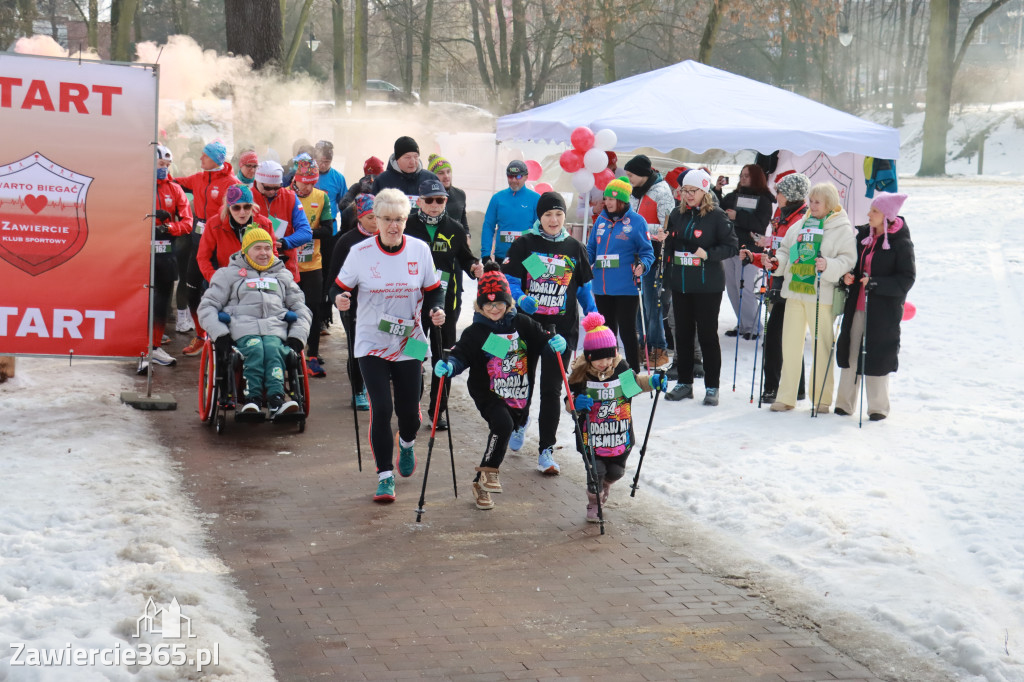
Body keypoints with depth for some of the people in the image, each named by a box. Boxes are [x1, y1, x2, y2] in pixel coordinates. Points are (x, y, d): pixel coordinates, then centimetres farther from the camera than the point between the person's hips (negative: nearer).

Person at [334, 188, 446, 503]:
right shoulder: (360, 252, -7)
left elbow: (433, 290, 8)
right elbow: (341, 287, 1)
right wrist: (339, 300, -22)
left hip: (409, 343, 2)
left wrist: (436, 310, -12)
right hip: (372, 344, -2)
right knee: (381, 408, -10)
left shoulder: (420, 250, -2)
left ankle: (407, 444, 42)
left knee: (409, 408, 5)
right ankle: (385, 475, 4)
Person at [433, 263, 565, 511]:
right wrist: (448, 365, -31)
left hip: (518, 396, 4)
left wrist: (554, 342, -17)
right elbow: (461, 355, -10)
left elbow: (542, 339, 5)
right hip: (489, 395, -4)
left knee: (500, 436, 11)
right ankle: (489, 470, -11)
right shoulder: (475, 332, -5)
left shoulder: (522, 324, 2)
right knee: (503, 424, -30)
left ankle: (481, 484, 28)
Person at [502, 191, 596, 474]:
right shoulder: (524, 244, -2)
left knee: (551, 389, -1)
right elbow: (509, 281, -5)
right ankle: (520, 422, 42)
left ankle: (546, 449, 5)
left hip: (562, 328, 1)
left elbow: (584, 288, 15)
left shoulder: (574, 248, 7)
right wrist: (521, 299, -25)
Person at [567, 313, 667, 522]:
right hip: (592, 439, -3)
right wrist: (576, 403, -30)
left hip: (620, 436, 3)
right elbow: (569, 403, -7)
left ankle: (604, 486, 50)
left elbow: (636, 381, 15)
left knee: (616, 471, 14)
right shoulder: (581, 376, -13)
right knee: (596, 472, -5)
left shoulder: (621, 369, -4)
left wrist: (652, 381, -3)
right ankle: (593, 503, 24)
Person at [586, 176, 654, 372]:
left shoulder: (636, 221, -6)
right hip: (602, 287, 6)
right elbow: (591, 248, 18)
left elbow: (647, 251, -4)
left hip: (626, 287, -6)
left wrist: (642, 265, -23)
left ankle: (634, 372, 8)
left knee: (627, 330, -1)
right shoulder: (601, 220, 10)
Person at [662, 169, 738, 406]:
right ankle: (684, 383, 20)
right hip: (680, 283, 5)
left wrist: (708, 254, -19)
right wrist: (666, 271, 11)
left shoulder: (716, 216, -6)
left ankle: (712, 387, 7)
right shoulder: (677, 215, 10)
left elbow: (732, 246, -7)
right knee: (682, 333, 9)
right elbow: (669, 244, 19)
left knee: (708, 334, -1)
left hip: (708, 286, -5)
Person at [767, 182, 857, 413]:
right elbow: (786, 250, 21)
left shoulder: (843, 228, -3)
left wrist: (829, 266, -25)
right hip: (794, 291, 6)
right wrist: (778, 262, 2)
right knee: (790, 344, 7)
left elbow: (848, 259, -9)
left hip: (820, 295, -5)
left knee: (822, 346, 1)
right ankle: (786, 397, 14)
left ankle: (822, 397, 13)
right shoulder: (801, 225, 15)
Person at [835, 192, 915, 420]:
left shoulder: (901, 244, -10)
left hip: (883, 310, -6)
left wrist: (875, 283, -22)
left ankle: (878, 407, 14)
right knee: (850, 352, 8)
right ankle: (844, 403, 18)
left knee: (877, 356, 0)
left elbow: (906, 280, -13)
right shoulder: (864, 235, 8)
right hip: (857, 305, 6)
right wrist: (848, 275, 0)